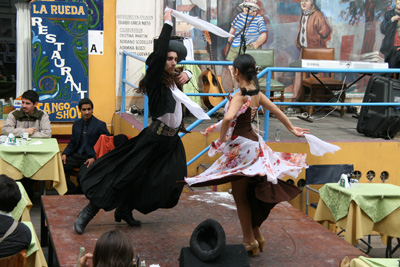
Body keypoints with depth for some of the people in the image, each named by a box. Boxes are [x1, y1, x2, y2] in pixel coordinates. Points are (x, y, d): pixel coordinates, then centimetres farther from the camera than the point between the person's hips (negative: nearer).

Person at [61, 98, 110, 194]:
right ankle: (74, 191, -5)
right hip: (76, 155, 5)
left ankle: (80, 193, -3)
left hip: (90, 157, -5)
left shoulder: (100, 125, -1)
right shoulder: (76, 124, 16)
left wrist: (94, 158, -15)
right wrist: (64, 154, 0)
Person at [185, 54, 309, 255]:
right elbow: (276, 111, 16)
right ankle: (256, 236, 29)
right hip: (252, 142, 8)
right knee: (248, 194, 20)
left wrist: (221, 139, -20)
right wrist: (292, 129, 30)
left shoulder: (240, 95, -19)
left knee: (240, 196, 6)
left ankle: (249, 241, 16)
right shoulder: (257, 93, 5)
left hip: (241, 147, -8)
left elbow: (228, 118, -36)